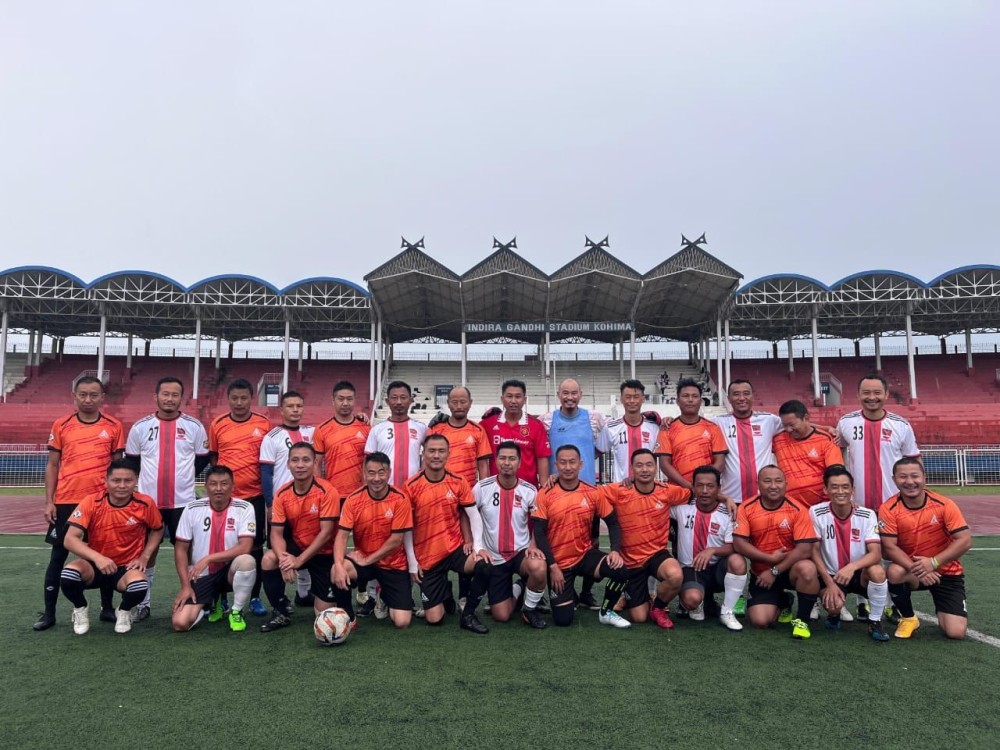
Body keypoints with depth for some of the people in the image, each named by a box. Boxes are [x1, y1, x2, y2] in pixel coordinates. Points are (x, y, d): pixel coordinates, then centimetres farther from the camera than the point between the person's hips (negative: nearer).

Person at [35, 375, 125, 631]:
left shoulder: (113, 426, 2)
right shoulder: (61, 425, 3)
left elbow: (117, 465, 7)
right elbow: (52, 465, 6)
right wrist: (49, 502, 0)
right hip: (66, 501, 0)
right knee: (58, 555, 7)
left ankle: (107, 608, 20)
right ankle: (48, 612, 19)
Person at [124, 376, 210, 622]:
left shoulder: (194, 426, -1)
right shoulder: (141, 427, 2)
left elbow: (203, 459, 8)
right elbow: (131, 461, 13)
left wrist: (185, 476, 5)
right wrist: (149, 479, 9)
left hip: (182, 501, -1)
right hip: (148, 500, 1)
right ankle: (143, 603, 20)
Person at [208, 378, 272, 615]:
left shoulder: (264, 424, -1)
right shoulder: (217, 424, 2)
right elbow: (212, 458, 12)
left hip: (254, 495, -1)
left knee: (256, 546, 6)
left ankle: (255, 597, 17)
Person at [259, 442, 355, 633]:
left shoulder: (327, 491, -22)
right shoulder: (282, 494, -9)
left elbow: (326, 532, -22)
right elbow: (276, 533, -11)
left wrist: (299, 560, -26)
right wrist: (283, 557, -30)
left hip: (324, 553, -4)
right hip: (298, 547, 4)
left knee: (323, 613, -5)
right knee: (269, 559, -27)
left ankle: (338, 591, 29)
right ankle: (281, 612, -6)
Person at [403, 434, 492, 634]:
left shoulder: (458, 482, -5)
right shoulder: (411, 486, -11)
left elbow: (472, 515, 1)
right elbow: (406, 527, -5)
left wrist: (476, 545, -12)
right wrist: (412, 563, -5)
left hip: (455, 548, 1)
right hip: (427, 557, -1)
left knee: (484, 566, -31)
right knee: (434, 619, -4)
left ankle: (468, 615, -5)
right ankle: (445, 594, 33)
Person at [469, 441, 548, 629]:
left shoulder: (530, 491, -7)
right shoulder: (482, 488, -10)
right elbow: (469, 516, 0)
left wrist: (533, 546, -12)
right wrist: (475, 545, -10)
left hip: (521, 552, 0)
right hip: (494, 557, 1)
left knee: (539, 568, -37)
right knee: (501, 616, -2)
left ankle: (530, 608, -5)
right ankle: (516, 589, 34)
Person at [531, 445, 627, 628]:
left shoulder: (592, 493, -5)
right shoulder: (545, 495, -12)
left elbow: (613, 522, 2)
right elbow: (539, 533, -12)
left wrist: (615, 550, -15)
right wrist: (553, 566, -16)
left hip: (586, 555, 2)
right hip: (559, 562, -2)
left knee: (620, 570, -26)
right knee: (562, 619, -6)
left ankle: (606, 612, 2)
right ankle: (569, 597, 32)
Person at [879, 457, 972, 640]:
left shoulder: (944, 505, -15)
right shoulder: (889, 509, -16)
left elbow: (965, 540, -17)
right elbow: (889, 547, -18)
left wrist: (933, 562, -26)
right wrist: (916, 569, -32)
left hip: (946, 572, 0)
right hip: (911, 570, 0)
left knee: (956, 632, -13)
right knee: (894, 572, -36)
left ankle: (941, 612, 27)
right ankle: (908, 618, -5)